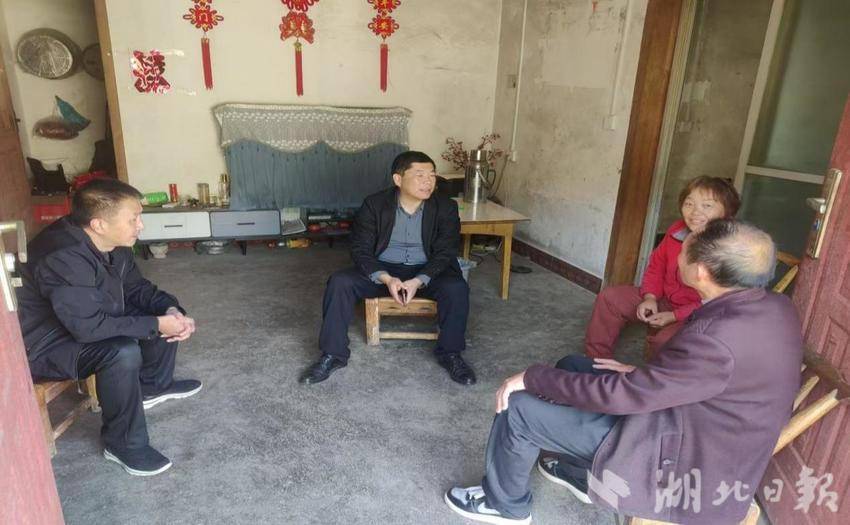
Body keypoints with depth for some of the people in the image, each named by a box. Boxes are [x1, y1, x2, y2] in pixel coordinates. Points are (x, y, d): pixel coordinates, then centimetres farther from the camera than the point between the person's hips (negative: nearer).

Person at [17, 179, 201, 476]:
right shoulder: (63, 259, -34)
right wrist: (156, 325, -29)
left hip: (87, 322, 9)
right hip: (43, 348, -9)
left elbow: (137, 288, 3)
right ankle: (123, 444, -13)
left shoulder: (112, 245, -7)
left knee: (164, 312, 3)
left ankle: (153, 387, 21)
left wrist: (171, 310, -15)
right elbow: (89, 326, -36)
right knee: (123, 352, -34)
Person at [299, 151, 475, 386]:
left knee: (457, 288, -30)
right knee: (339, 282, -23)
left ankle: (450, 353, -8)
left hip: (426, 271, 0)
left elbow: (445, 253, -11)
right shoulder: (374, 204, -9)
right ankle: (333, 354, -9)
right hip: (382, 269, 1)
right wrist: (387, 279, -28)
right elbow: (361, 250, -10)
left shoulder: (446, 207, -9)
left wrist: (418, 281, -28)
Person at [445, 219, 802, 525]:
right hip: (708, 435, 9)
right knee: (573, 366, 16)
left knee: (519, 406, -8)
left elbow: (618, 395, -28)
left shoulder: (720, 339, -34)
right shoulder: (772, 306, -5)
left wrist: (532, 377, -17)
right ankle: (579, 472, 33)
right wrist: (641, 373, 7)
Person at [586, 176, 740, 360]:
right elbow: (656, 265, 10)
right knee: (610, 297, 0)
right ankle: (597, 359, 9)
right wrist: (650, 297, -5)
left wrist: (674, 316, -23)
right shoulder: (676, 230, -4)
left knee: (664, 340, -35)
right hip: (664, 300, 7)